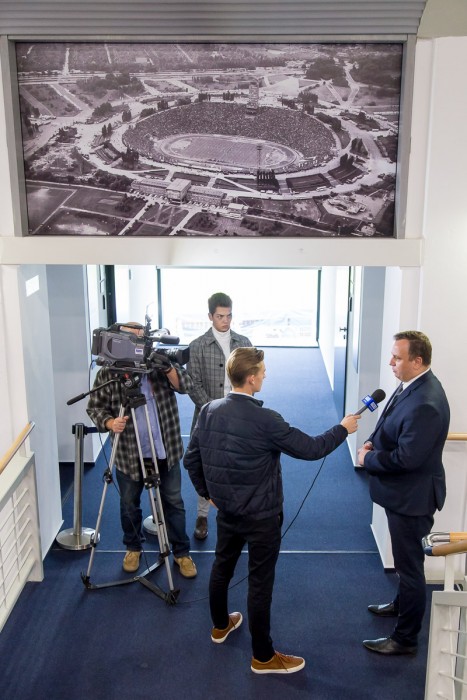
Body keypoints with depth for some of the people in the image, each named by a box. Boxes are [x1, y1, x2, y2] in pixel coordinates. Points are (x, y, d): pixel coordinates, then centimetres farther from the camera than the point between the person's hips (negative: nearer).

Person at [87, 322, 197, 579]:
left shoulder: (161, 365, -5)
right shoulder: (107, 373, -8)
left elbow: (185, 385, -15)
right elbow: (95, 407, -5)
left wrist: (168, 368, -34)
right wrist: (109, 422, -25)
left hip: (165, 451, 1)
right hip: (128, 454, 0)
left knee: (173, 502, 12)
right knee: (129, 504, 15)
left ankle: (181, 552, 28)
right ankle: (133, 548, 39)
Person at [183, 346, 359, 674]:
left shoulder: (209, 411, -7)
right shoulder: (264, 420, -26)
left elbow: (191, 459, 2)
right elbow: (311, 448, -17)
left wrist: (208, 491, 17)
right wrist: (343, 429, -1)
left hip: (226, 509, 7)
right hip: (260, 515, -6)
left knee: (222, 566, 24)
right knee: (260, 583, 6)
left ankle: (221, 625, 47)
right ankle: (263, 656, 21)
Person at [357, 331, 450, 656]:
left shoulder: (425, 404, -32)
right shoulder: (413, 384, -1)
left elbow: (405, 458, -31)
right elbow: (394, 429, 13)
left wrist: (368, 459, -16)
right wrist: (374, 442, -4)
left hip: (412, 495, -10)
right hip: (403, 491, 10)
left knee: (410, 565, 6)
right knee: (406, 559, 28)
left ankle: (405, 638, 23)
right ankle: (403, 604, 50)